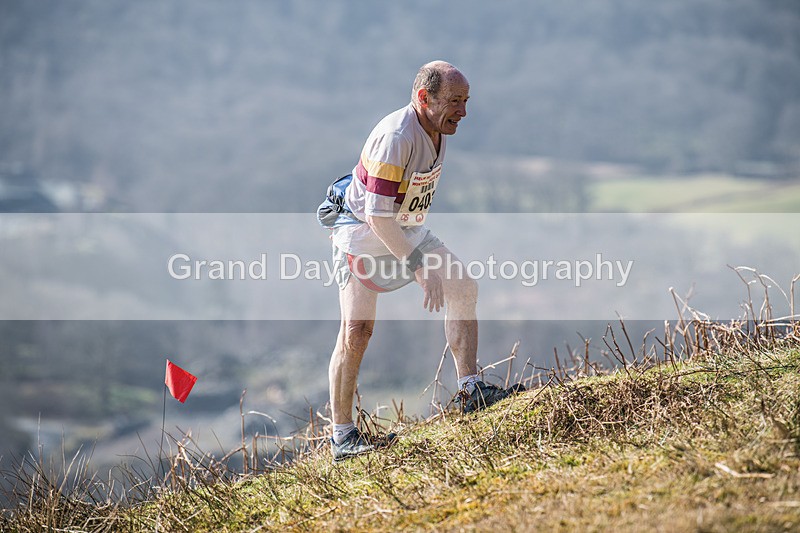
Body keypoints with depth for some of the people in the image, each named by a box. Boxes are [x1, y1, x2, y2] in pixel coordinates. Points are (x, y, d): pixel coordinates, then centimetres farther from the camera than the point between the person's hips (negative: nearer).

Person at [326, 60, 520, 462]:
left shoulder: (437, 128, -2)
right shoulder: (395, 138, -30)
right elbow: (378, 216, -31)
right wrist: (421, 266, -30)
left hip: (408, 231, 9)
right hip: (364, 234, -9)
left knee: (463, 289, -1)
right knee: (356, 330, -11)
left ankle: (469, 391, 5)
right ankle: (342, 436, -5)